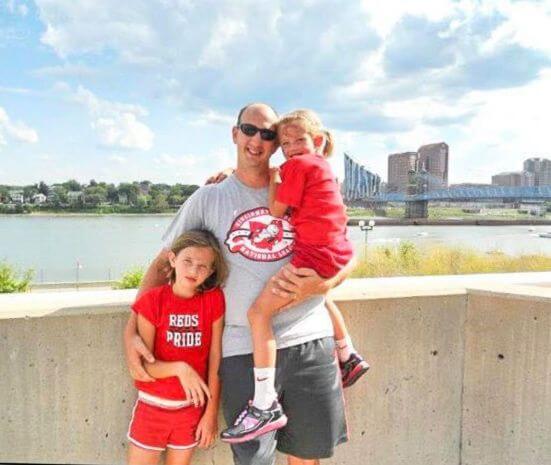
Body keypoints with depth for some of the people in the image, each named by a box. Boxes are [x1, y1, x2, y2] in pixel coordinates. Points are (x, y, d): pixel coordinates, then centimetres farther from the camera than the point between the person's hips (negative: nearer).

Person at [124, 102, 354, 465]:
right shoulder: (208, 199, 6)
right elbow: (163, 263, 9)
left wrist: (323, 284, -10)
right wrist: (132, 332, 0)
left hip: (309, 340, 2)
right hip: (243, 350, -1)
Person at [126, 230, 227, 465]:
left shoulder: (214, 299, -10)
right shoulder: (152, 300, -13)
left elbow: (215, 360, -7)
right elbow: (144, 364, -12)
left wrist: (211, 413, -4)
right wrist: (179, 368, -29)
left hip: (192, 408, 1)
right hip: (152, 406, -1)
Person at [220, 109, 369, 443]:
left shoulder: (297, 166, -6)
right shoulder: (321, 166, 22)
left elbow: (276, 212, -6)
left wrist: (274, 178, 8)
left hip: (314, 252, -10)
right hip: (339, 250, 11)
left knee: (259, 311, -14)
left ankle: (265, 406, -17)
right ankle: (349, 357, 47)